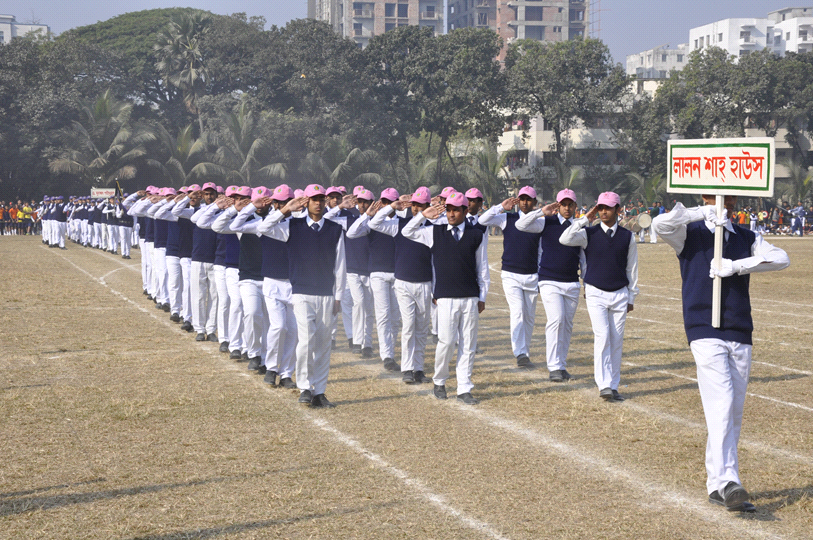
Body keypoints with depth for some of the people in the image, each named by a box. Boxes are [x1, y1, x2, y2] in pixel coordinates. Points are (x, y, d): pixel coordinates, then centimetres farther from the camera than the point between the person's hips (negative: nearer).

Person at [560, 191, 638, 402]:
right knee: (602, 337, -15)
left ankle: (613, 386, 12)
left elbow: (632, 268, 11)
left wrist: (631, 297, 12)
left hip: (620, 294, 2)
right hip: (596, 294, -2)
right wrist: (585, 219, -15)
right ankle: (604, 385, -16)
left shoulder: (627, 237, 4)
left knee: (617, 342, 4)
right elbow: (565, 239, -19)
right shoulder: (589, 233, -1)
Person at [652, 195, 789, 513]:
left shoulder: (746, 238, 14)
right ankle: (728, 483, -26)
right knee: (721, 406, -18)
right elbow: (661, 224, -17)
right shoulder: (689, 234, 5)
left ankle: (717, 484, 14)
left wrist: (737, 266, -14)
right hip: (705, 333, -5)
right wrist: (703, 212, -18)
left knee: (734, 414, 6)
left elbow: (781, 259, -3)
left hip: (740, 335, 5)